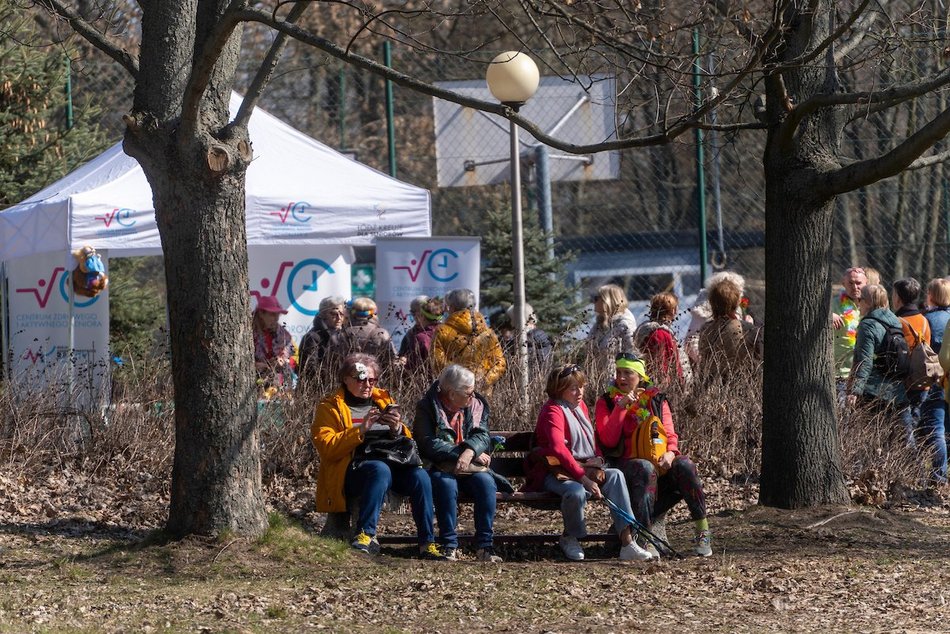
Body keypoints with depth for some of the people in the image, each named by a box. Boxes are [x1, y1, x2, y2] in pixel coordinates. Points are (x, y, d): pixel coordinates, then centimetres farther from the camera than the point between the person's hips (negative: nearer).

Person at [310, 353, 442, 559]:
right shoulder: (330, 408, 8)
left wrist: (398, 429, -1)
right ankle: (366, 535, -40)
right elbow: (326, 448, -6)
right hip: (353, 470, -4)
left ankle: (427, 543, -25)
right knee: (380, 469, -38)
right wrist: (361, 430, -16)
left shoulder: (383, 400, 23)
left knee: (420, 475, -27)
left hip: (392, 465, 4)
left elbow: (408, 441, 22)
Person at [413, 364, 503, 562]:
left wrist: (470, 452, -26)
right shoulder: (427, 407, -3)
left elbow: (482, 435, -4)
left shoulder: (477, 405, 9)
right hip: (439, 468, -3)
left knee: (486, 482, -29)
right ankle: (449, 545, -32)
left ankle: (484, 546, -29)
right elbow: (429, 444, -14)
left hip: (471, 467, 3)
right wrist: (460, 453, -20)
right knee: (446, 484, -37)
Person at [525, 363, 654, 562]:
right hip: (557, 473, -8)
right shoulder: (553, 411, -10)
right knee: (577, 492, -39)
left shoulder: (580, 406, 17)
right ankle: (570, 538, -8)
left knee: (616, 475, -21)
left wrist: (598, 459, -2)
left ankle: (627, 541, -30)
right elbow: (558, 449, -25)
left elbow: (592, 439, 24)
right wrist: (584, 479, -32)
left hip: (584, 469, 8)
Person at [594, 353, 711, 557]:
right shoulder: (606, 402, 5)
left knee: (684, 465, -29)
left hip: (658, 461, 3)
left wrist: (670, 453, -15)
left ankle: (702, 531, -25)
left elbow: (670, 435, 9)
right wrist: (621, 407, -15)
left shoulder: (656, 400, 13)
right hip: (625, 462, -3)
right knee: (645, 469, -38)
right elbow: (609, 441, -8)